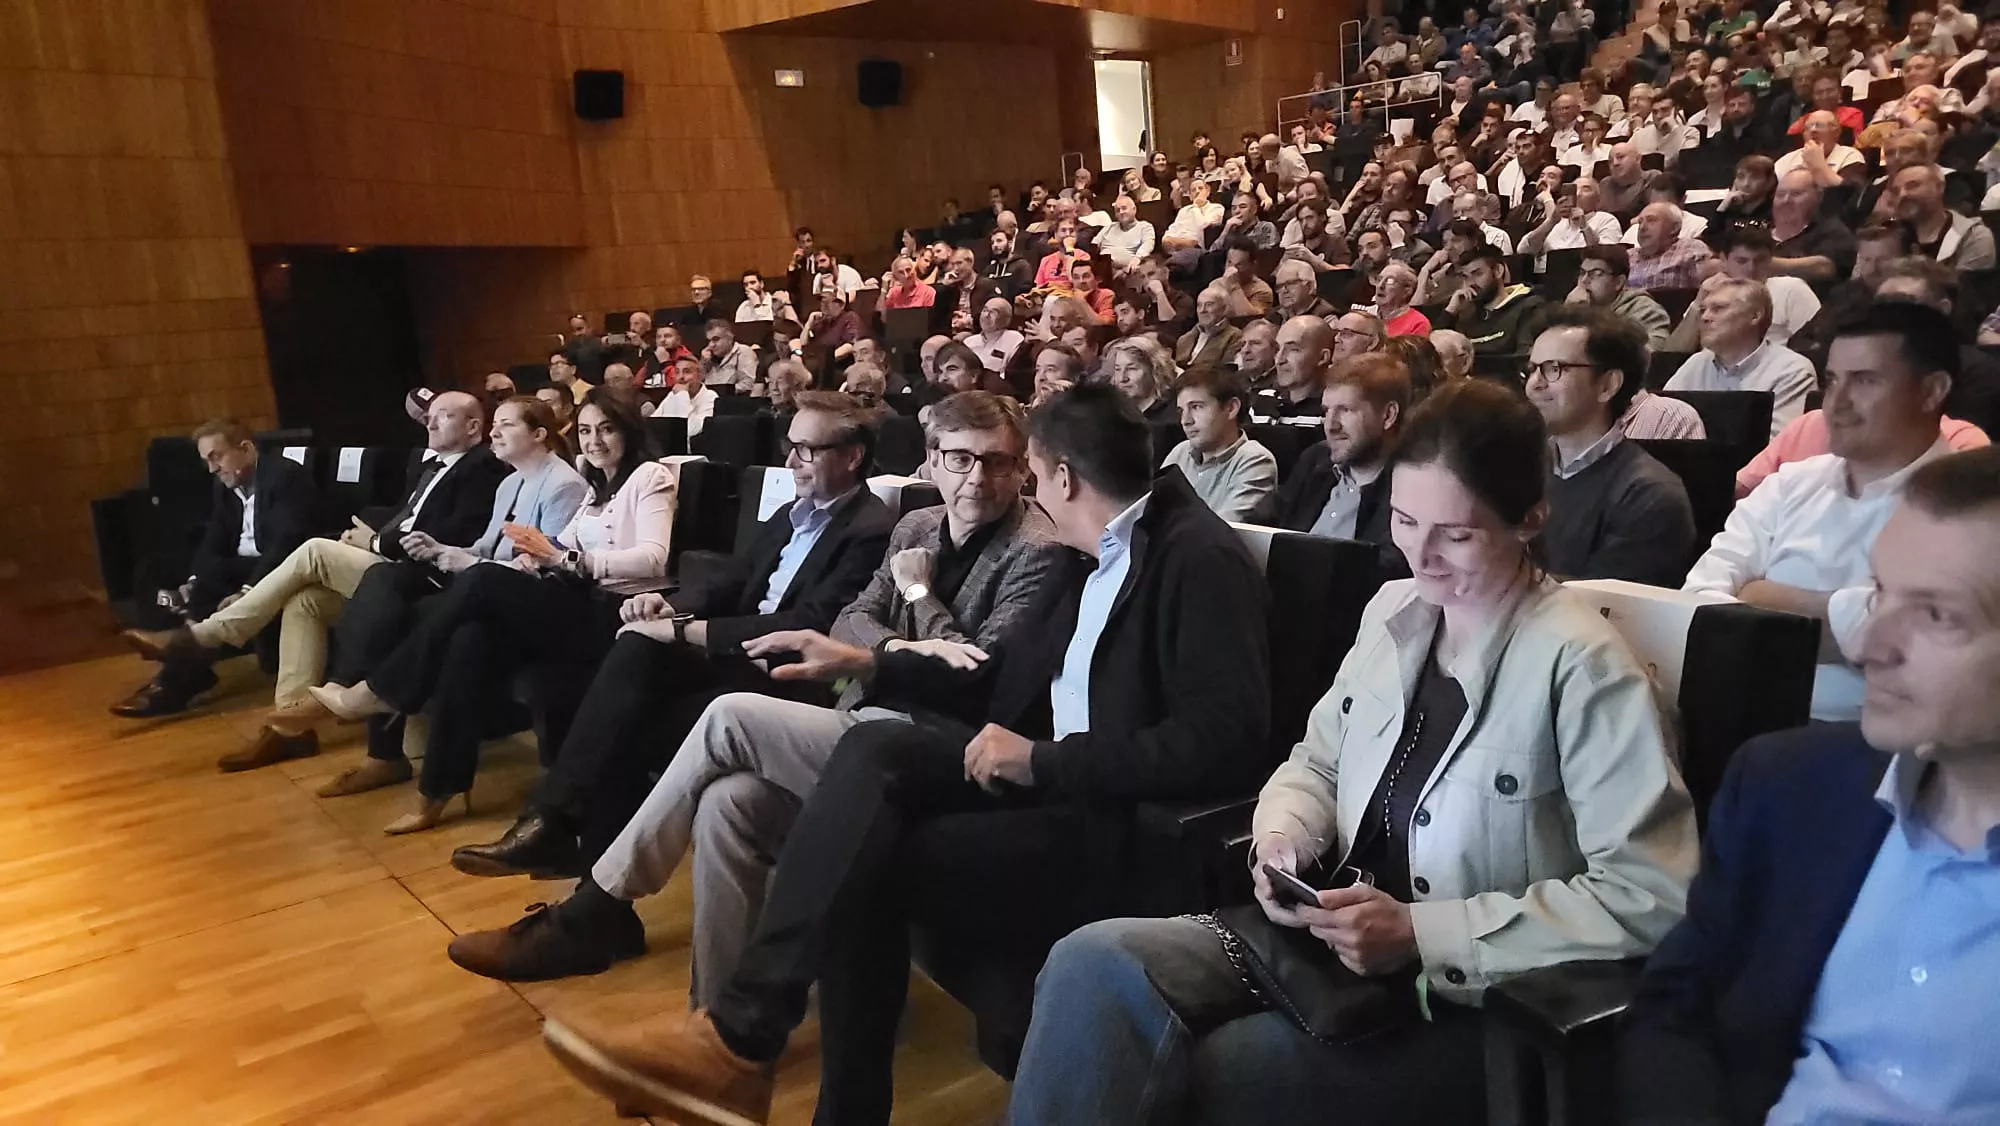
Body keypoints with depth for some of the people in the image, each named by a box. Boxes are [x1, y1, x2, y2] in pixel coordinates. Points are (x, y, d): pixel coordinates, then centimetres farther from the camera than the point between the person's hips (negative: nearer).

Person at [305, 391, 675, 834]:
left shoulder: (650, 476, -1)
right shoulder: (598, 488, 25)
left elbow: (652, 560, -16)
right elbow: (567, 551, 14)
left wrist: (563, 557, -21)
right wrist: (541, 556, -9)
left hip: (619, 616, -7)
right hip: (584, 608, 7)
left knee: (483, 580, -21)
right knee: (472, 638, -20)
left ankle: (378, 693, -7)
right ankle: (438, 791, -16)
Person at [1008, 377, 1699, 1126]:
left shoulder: (1581, 666, -16)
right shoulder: (1392, 611, 5)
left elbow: (1651, 896, -19)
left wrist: (1421, 935, -22)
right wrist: (1282, 839, -7)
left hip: (1472, 1005, -6)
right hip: (1336, 941, 6)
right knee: (1093, 965, -17)